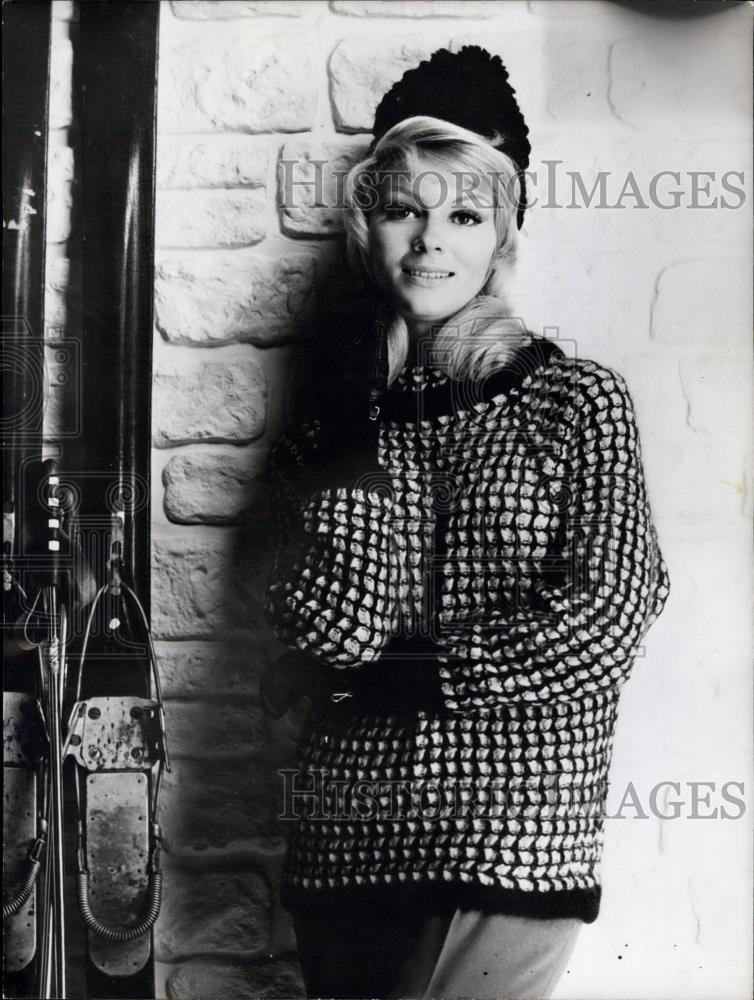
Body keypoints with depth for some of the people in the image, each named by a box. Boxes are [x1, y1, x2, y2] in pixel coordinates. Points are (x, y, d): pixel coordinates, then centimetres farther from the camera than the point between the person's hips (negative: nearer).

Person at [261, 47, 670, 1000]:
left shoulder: (578, 399, -1)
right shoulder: (337, 415, 8)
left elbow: (609, 614, -10)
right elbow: (327, 628, -5)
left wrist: (387, 679, -8)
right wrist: (367, 430, -11)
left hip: (517, 831, -3)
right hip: (350, 833, 3)